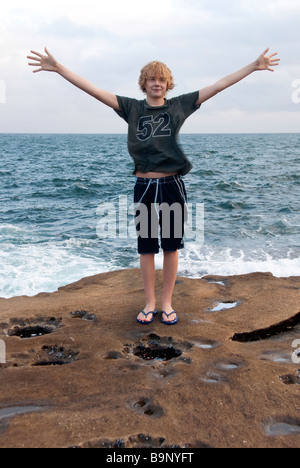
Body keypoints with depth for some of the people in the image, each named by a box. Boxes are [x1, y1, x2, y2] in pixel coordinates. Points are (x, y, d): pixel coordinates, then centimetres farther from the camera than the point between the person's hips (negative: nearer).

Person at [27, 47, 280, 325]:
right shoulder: (132, 108, 4)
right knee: (146, 248, 8)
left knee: (171, 246, 8)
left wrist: (255, 66, 5)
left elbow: (219, 85, 5)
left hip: (172, 186, 0)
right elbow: (93, 90, -1)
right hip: (144, 187, 0)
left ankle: (167, 303, 23)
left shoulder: (179, 106, 5)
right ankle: (150, 304, 23)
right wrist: (57, 68, -7)